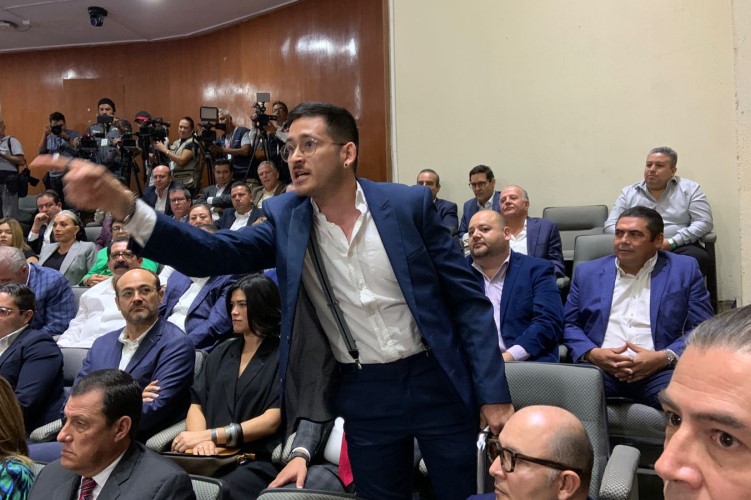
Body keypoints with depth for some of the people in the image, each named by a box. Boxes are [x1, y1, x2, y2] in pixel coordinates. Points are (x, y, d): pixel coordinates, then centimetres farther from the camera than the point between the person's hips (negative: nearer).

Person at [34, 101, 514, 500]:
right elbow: (211, 253, -16)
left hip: (437, 381, -1)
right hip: (363, 393, 2)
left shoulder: (409, 204, -9)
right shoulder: (285, 217, -3)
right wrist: (122, 204, -31)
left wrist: (493, 394, -8)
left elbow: (468, 298, -6)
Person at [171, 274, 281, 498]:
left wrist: (209, 435, -11)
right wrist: (200, 441, -10)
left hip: (257, 460, -4)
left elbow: (272, 420, -6)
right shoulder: (221, 353, 21)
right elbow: (197, 405, 12)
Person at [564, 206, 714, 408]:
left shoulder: (685, 270, 12)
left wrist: (664, 357, -11)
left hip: (658, 370, 0)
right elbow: (568, 324, 14)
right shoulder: (588, 272, 16)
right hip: (599, 367, 0)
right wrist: (592, 353, -7)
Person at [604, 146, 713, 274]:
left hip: (679, 248, 0)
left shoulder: (690, 189, 11)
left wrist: (672, 242, -12)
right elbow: (610, 225, 11)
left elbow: (704, 222, 2)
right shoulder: (628, 192, 15)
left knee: (699, 257, -33)